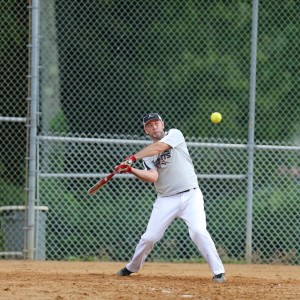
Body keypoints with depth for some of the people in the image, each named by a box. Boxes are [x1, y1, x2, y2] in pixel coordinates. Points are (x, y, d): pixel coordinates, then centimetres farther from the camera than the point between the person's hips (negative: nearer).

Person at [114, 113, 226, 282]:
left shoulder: (175, 134, 1)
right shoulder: (147, 155, 10)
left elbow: (159, 147, -19)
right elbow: (153, 177, -8)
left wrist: (133, 158, -25)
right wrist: (130, 169, -23)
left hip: (190, 196, -4)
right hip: (166, 199, 4)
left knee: (199, 231, -22)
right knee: (149, 237, 2)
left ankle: (218, 271, -17)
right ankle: (132, 268, 25)